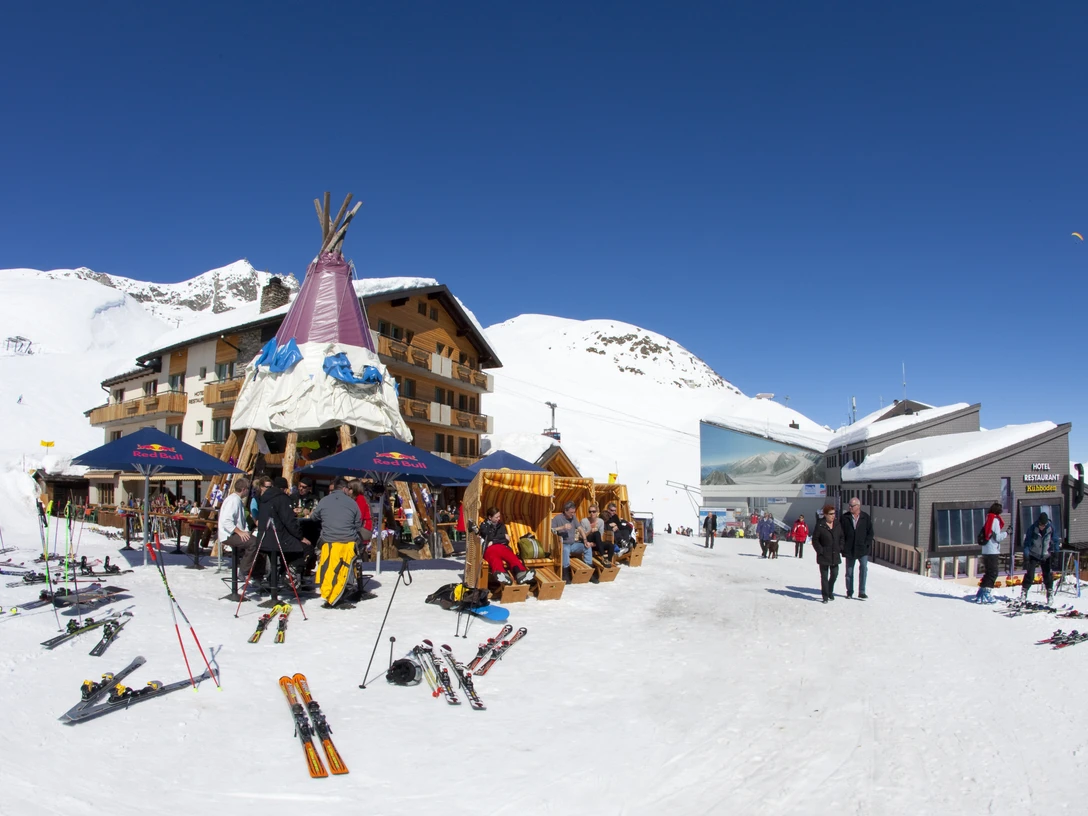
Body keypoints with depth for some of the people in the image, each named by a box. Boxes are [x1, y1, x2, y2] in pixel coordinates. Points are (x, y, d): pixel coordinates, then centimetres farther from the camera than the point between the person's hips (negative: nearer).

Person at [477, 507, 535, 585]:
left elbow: (506, 541, 13)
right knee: (495, 559, -42)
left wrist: (493, 542, -3)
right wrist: (503, 536, 5)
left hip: (502, 548, 4)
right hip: (489, 549, -4)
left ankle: (521, 573, -67)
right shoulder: (484, 526, 15)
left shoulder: (501, 525, 26)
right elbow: (489, 538, -3)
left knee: (512, 557, -34)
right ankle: (501, 575, -78)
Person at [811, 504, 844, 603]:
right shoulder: (820, 525, -11)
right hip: (824, 556, -4)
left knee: (834, 574, 9)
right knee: (824, 576, 1)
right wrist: (820, 551, -11)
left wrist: (840, 548, 5)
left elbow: (841, 537, 15)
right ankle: (825, 596, 10)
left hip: (835, 555, 4)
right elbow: (815, 540, -6)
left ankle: (830, 591, 32)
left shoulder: (837, 523, 4)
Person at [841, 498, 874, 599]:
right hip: (849, 549, 1)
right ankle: (849, 592, 20)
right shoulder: (845, 518, 1)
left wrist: (867, 544, -8)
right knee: (849, 571, 9)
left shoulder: (866, 517, 0)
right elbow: (841, 533, 3)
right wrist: (843, 546, -6)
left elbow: (870, 532, 4)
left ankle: (861, 592, -7)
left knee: (863, 568, -15)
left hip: (862, 549, -1)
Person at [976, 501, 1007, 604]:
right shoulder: (995, 520, -11)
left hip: (985, 550, 8)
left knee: (988, 573, 15)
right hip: (992, 551, -8)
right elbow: (997, 537, -15)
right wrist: (1006, 534, -2)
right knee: (993, 573, -5)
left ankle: (981, 594, 17)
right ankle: (986, 595, -10)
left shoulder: (988, 519, 14)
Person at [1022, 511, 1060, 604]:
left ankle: (1050, 593, 17)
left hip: (1046, 556, 2)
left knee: (1048, 575, 1)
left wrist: (1055, 552, -9)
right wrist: (1026, 555, -20)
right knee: (1029, 575, -7)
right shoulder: (1032, 529, -18)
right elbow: (1027, 543, -13)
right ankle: (1024, 592, 4)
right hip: (1033, 555, -2)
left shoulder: (1051, 528, -13)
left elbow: (1055, 541, -1)